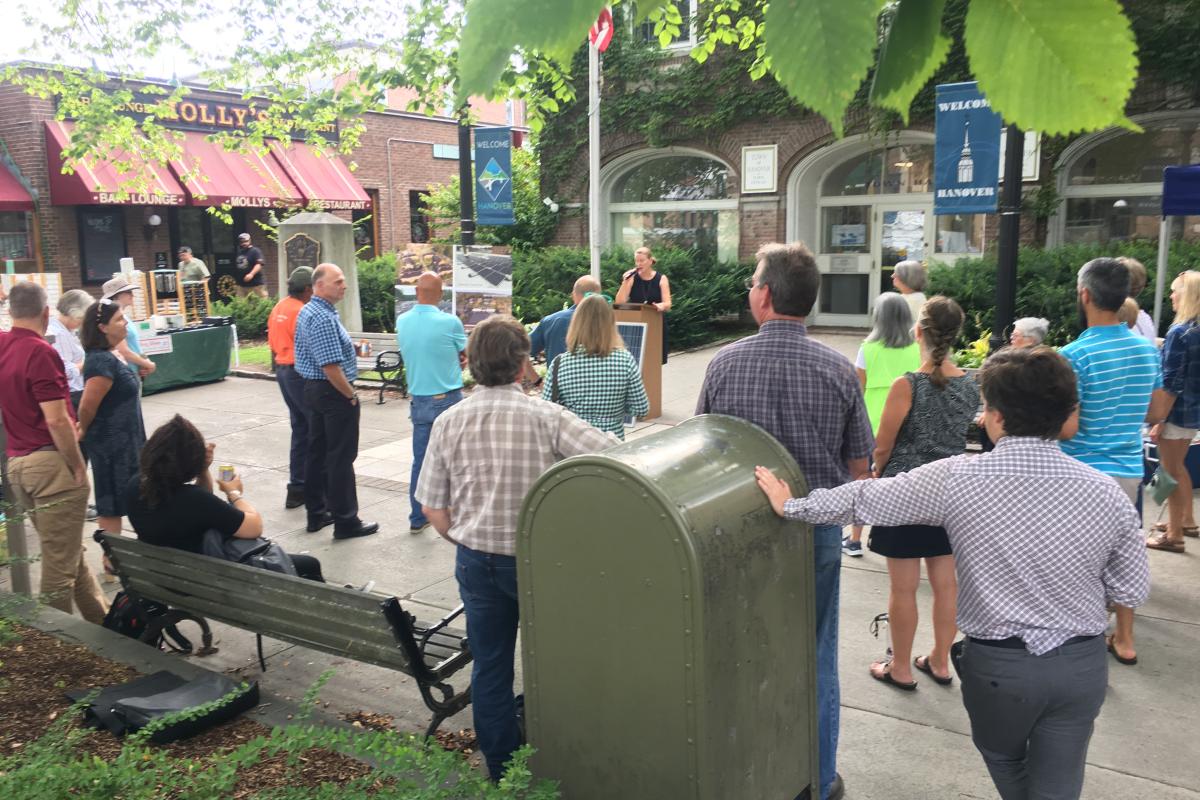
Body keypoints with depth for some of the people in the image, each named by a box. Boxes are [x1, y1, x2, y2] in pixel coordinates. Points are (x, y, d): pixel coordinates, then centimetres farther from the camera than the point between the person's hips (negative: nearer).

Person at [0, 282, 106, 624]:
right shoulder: (40, 353, -16)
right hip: (51, 464, -9)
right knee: (59, 562, 1)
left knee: (70, 552, 18)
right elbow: (56, 420, -21)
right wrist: (79, 466, -12)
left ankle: (99, 618, 29)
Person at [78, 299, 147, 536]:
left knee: (111, 503, 18)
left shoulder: (104, 356, 7)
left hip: (118, 441, 10)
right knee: (112, 505, 0)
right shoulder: (103, 361, -23)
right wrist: (84, 432, -6)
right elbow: (87, 407, -24)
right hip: (111, 443, -10)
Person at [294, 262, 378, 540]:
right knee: (341, 457, -3)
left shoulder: (306, 311, 11)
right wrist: (351, 396, -15)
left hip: (313, 389, 10)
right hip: (334, 393, -10)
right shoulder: (324, 318, -22)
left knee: (318, 453, 15)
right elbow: (331, 367, -26)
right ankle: (346, 522, 4)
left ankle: (317, 514, 24)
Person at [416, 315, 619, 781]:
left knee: (489, 666, 16)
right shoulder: (546, 416, -15)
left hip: (476, 562, 3)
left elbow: (434, 510, -1)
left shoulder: (449, 423, -5)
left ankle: (500, 767, 30)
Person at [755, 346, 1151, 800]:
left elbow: (863, 500, -8)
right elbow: (1133, 593, -2)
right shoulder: (1107, 493, -11)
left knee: (1004, 762, 29)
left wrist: (791, 505, 6)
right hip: (1082, 663, 2)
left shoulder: (956, 480, -17)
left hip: (998, 663, -1)